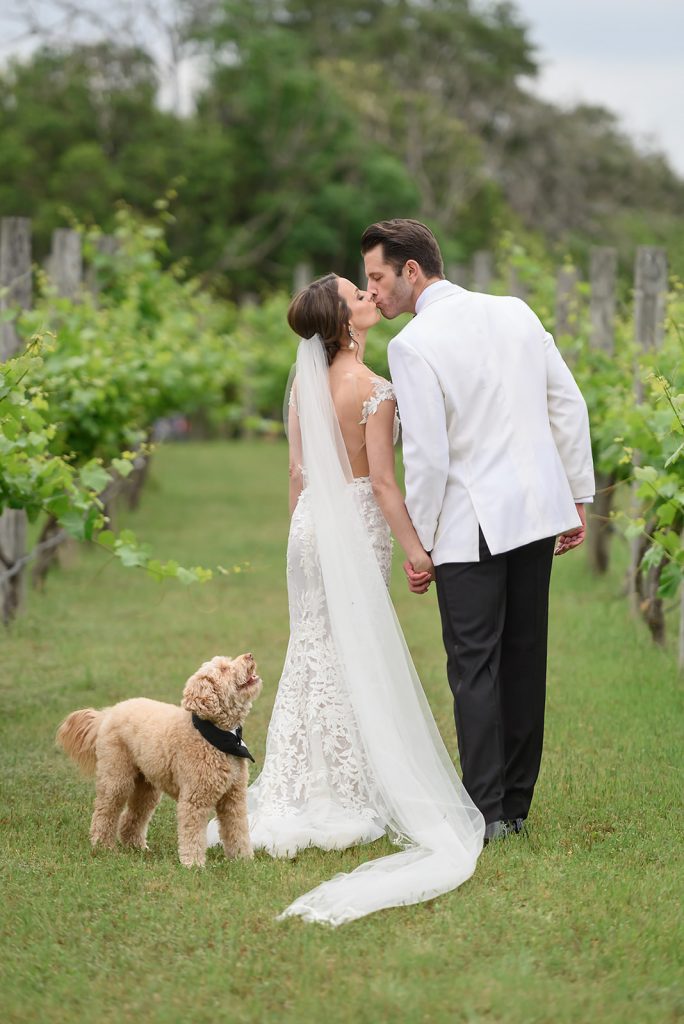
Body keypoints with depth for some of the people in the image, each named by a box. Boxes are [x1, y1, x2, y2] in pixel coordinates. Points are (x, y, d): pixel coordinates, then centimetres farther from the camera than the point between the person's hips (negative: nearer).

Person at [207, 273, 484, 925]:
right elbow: (381, 480, -15)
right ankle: (348, 797, 5)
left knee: (310, 649, 11)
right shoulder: (375, 391, -14)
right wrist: (413, 546, -10)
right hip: (359, 524, -6)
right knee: (357, 655, 1)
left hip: (312, 521, 6)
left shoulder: (305, 384, 5)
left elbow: (297, 470, 10)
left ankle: (295, 794, 13)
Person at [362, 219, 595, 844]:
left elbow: (427, 456, -16)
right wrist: (579, 496, 15)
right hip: (538, 509, 6)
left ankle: (484, 814, 0)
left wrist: (417, 544, -7)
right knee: (524, 659, 12)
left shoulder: (413, 345, -13)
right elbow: (570, 406, 8)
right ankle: (515, 803, 20)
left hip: (470, 525, -6)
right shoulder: (515, 312, 6)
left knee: (474, 667, 0)